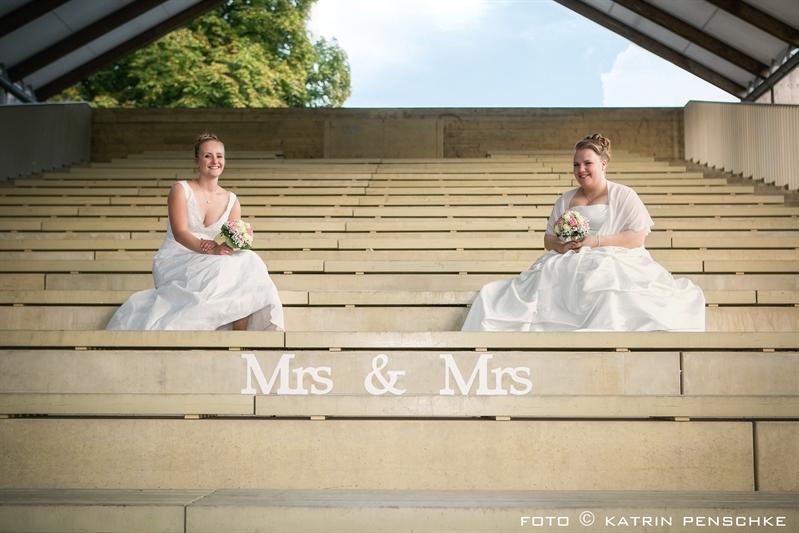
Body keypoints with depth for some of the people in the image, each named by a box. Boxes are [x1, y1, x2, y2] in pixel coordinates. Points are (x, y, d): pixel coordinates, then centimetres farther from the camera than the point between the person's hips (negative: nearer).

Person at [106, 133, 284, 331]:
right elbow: (180, 233, -15)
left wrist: (229, 247, -22)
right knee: (218, 269, -33)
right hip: (175, 261, -4)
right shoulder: (181, 190, -2)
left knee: (247, 262, -24)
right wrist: (212, 249, -31)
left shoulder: (231, 201, 11)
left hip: (208, 264, 4)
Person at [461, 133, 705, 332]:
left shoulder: (623, 196, 9)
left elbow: (637, 238, -2)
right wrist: (560, 246, -4)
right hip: (567, 266, 4)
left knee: (609, 298, -41)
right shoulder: (565, 201, 24)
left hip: (612, 264, -4)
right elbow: (548, 238, 21)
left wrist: (597, 241, -12)